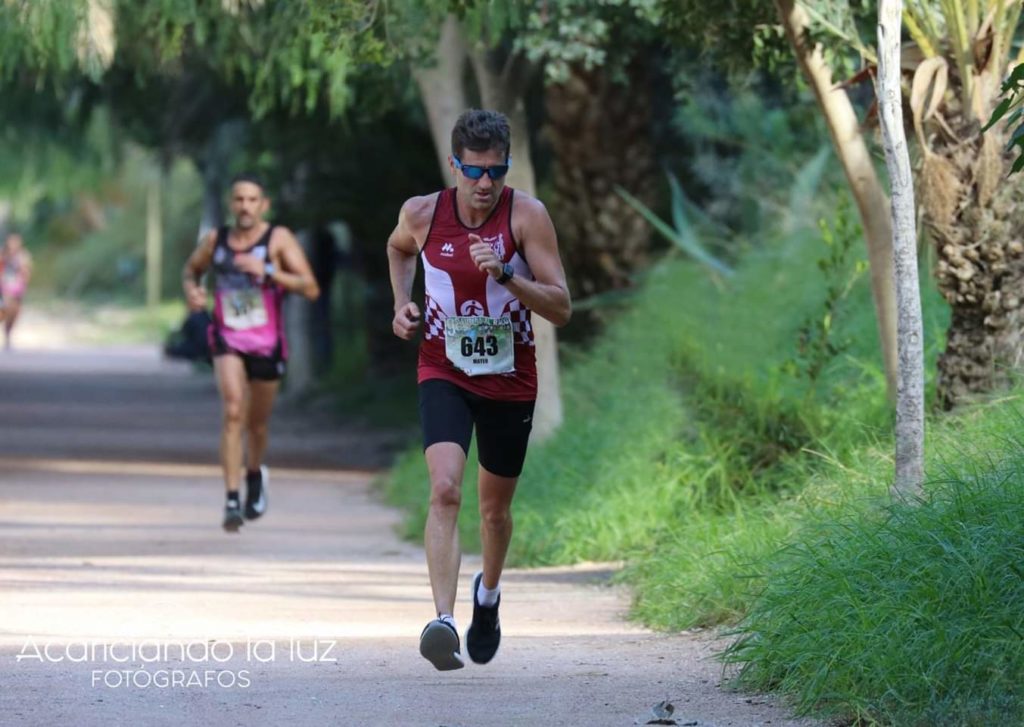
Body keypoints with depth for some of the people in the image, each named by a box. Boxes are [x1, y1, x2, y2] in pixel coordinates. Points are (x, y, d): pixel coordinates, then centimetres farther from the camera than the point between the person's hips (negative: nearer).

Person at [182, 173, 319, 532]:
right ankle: (231, 501, -24)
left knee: (257, 421, 14)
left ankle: (255, 474, 48)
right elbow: (191, 269, 21)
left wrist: (268, 272, -26)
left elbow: (310, 288, -15)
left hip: (266, 344, 0)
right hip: (228, 340, 0)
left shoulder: (279, 239, -8)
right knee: (233, 411, -21)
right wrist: (191, 289, -2)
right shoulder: (215, 240, 1)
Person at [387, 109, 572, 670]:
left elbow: (562, 309, -16)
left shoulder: (526, 215, -13)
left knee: (495, 507, 15)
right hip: (444, 372, 0)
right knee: (445, 490, -24)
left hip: (510, 380, 1)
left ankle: (488, 594, 46)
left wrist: (505, 274, -29)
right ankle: (443, 621, -33)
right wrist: (402, 302, 3)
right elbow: (398, 248, 19)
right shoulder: (422, 213, -8)